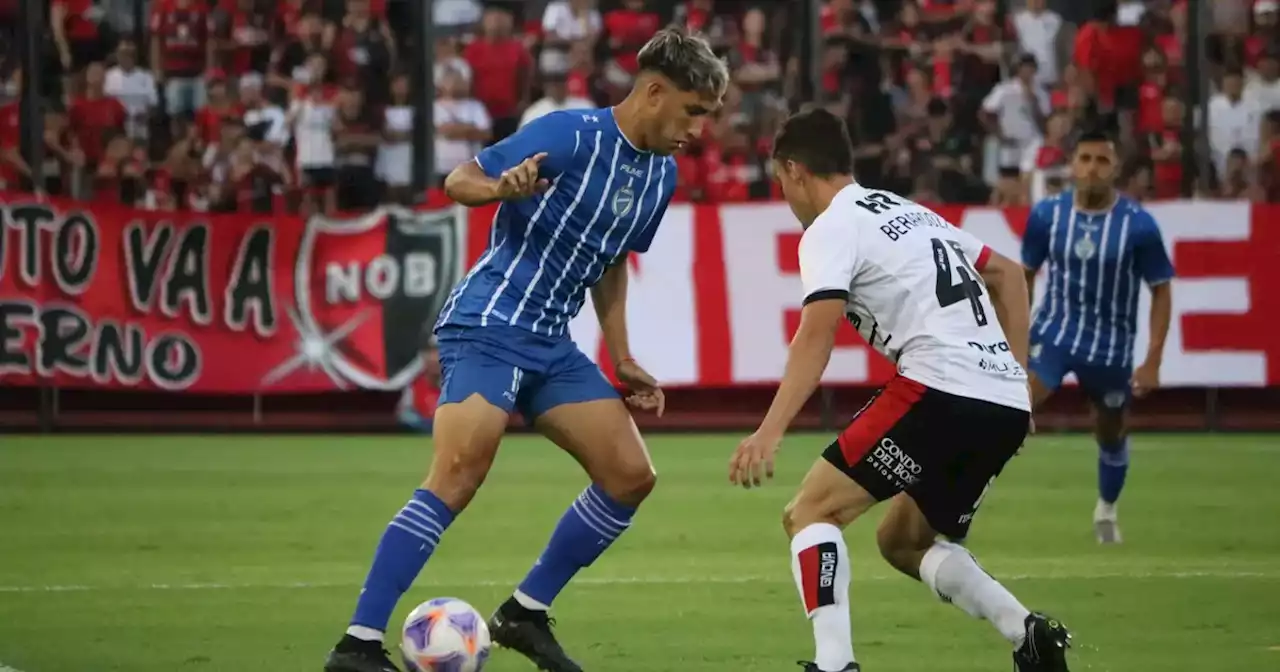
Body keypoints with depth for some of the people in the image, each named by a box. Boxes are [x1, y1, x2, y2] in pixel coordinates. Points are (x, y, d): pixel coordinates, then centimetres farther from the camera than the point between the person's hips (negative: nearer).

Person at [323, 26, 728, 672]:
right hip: (488, 323, -9)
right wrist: (502, 188, -34)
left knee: (630, 475, 2)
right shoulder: (571, 134, -13)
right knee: (458, 477, -23)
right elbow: (458, 180, -12)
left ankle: (525, 614, 13)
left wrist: (622, 361, 20)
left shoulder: (662, 174, 11)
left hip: (551, 344, 9)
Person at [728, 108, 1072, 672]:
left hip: (943, 391, -8)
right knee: (903, 541, 22)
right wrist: (1014, 371, 28)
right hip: (1008, 406, 9)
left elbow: (816, 338, -17)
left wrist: (768, 434, -25)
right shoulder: (911, 213, 26)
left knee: (811, 513, -2)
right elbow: (1008, 275, 33)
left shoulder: (831, 229, -1)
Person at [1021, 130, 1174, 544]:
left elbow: (1161, 291, -6)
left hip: (1111, 346, 0)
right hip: (1054, 334, 0)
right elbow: (1026, 275, 6)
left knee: (1111, 435, 17)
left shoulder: (1138, 225, -15)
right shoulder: (1047, 214, -9)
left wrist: (1152, 361, -10)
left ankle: (1106, 510, 44)